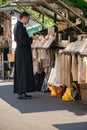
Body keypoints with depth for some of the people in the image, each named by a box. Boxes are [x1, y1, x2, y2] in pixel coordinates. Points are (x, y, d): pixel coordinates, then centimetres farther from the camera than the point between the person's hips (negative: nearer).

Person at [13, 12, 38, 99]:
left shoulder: (17, 25, 14)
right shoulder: (20, 26, -17)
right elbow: (23, 40, -23)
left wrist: (30, 38, 19)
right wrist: (32, 38, -10)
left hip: (20, 52, 10)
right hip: (23, 52, -10)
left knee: (20, 72, 12)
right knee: (23, 72, -8)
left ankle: (20, 91, 17)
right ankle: (21, 93, -8)